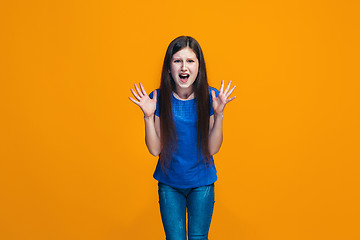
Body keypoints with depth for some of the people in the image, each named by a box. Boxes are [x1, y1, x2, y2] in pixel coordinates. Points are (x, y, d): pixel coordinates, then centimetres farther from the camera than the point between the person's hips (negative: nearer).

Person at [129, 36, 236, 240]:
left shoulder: (210, 97, -11)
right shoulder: (159, 99, -11)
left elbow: (212, 149, -10)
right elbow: (155, 149, -9)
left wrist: (219, 114, -21)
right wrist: (149, 116, -21)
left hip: (202, 184, 0)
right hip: (169, 184, 0)